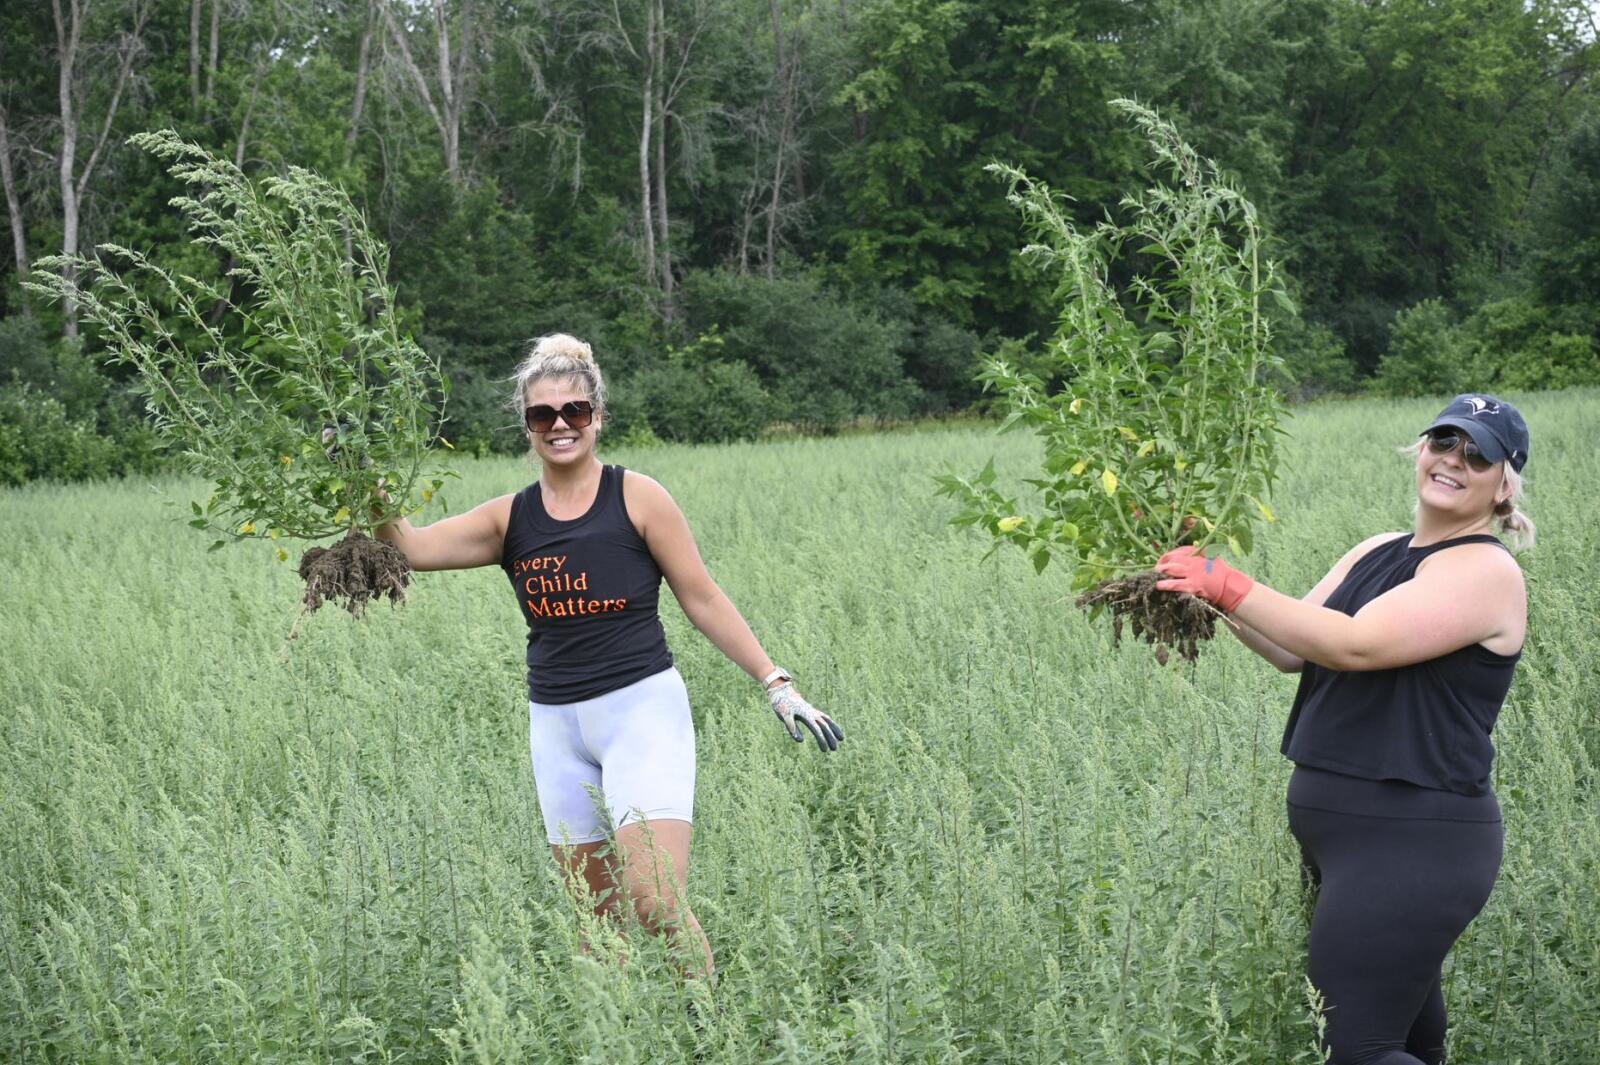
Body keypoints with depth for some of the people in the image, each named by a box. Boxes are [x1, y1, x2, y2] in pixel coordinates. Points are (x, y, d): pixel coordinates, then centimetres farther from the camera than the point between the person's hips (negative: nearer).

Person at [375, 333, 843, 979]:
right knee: (597, 914, 6)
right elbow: (415, 547, -1)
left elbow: (703, 600, 1)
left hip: (643, 708, -4)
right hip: (556, 725, 4)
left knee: (656, 902, -17)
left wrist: (777, 685, -2)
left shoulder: (636, 499, -2)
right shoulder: (510, 519, 8)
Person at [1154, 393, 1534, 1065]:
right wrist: (1213, 584, -2)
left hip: (1411, 848, -9)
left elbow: (1355, 645, -22)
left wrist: (1231, 588, -21)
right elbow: (1291, 651, 10)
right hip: (1352, 835, 9)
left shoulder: (1485, 571, -12)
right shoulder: (1376, 554, 15)